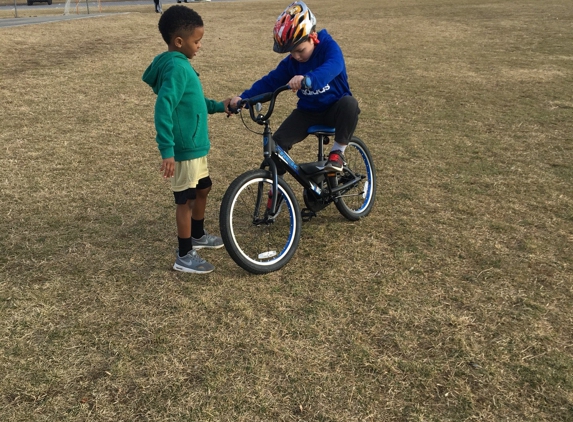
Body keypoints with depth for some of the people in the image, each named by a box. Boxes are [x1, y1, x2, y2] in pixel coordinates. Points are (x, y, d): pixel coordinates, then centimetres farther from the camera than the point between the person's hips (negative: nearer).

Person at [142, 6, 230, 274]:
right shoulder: (176, 67, -21)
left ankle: (197, 235, 42)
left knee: (203, 189, 23)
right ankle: (184, 256, 14)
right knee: (186, 200, 1)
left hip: (195, 145, 10)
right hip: (184, 148, -10)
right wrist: (167, 150, -33)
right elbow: (164, 108, -29)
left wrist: (218, 106, 19)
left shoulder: (179, 63, 11)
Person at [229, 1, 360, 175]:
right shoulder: (291, 62, -3)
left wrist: (307, 79, -60)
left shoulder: (329, 47, -17)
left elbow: (332, 67, -39)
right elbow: (270, 81, -4)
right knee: (278, 141, -15)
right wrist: (243, 97, -21)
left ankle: (338, 152, -18)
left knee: (349, 104, -38)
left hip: (334, 109, -4)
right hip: (308, 112, 4)